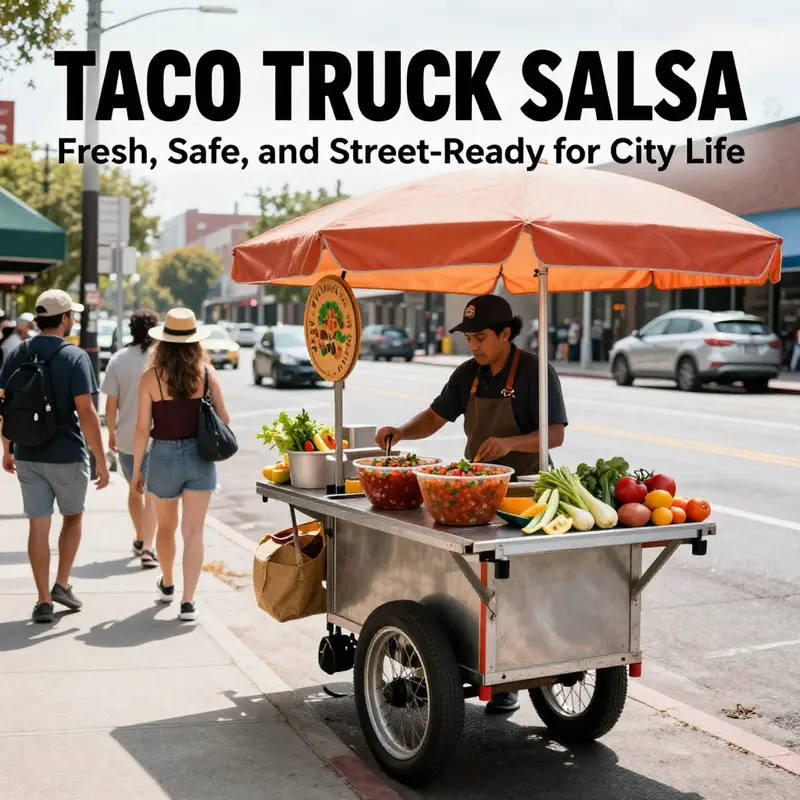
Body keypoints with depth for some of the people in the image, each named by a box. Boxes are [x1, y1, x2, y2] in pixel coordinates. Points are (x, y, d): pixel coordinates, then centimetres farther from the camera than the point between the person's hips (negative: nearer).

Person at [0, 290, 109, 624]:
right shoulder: (75, 357, -12)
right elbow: (86, 412, -17)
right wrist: (101, 461, -13)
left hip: (27, 455, 4)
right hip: (67, 455, -4)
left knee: (38, 525, 8)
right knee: (72, 517, 18)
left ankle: (44, 601, 9)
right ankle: (62, 584, 13)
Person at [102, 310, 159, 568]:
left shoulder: (118, 360, -3)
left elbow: (111, 403, -2)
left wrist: (111, 433, 10)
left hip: (127, 436, 3)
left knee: (134, 489, 20)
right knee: (152, 493, 1)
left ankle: (140, 539, 35)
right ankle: (147, 547, -10)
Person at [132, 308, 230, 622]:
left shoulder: (151, 378, -9)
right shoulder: (206, 373, -6)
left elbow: (142, 429, -8)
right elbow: (224, 419, -2)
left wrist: (136, 469, 2)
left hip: (164, 456, 0)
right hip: (199, 457, 0)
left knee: (166, 527, 21)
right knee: (194, 532, 2)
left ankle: (167, 585, 42)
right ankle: (188, 601, -3)